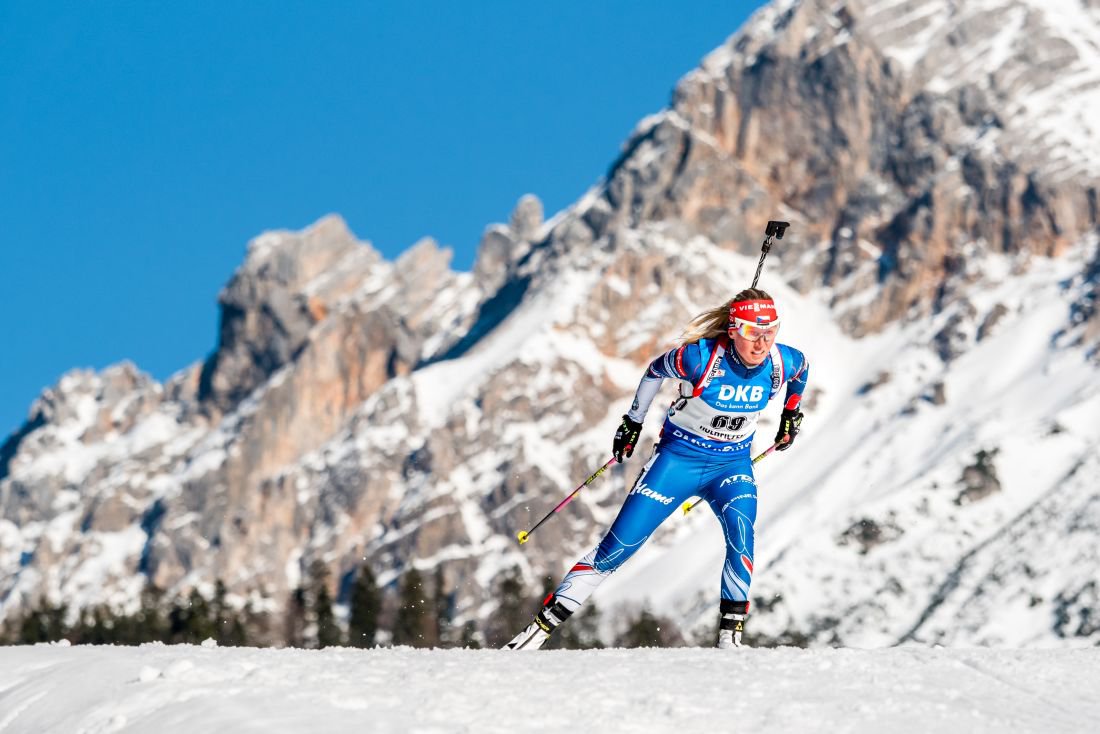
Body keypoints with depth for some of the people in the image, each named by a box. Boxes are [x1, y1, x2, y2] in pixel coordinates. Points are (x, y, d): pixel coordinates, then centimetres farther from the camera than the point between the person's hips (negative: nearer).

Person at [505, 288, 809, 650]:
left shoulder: (784, 362, -17)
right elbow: (656, 370, -4)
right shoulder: (700, 357, -26)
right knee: (619, 545, -7)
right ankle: (543, 625, 1)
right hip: (679, 456, -2)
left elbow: (801, 369, 10)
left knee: (740, 529, -30)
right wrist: (633, 421, 8)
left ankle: (730, 633, -19)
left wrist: (791, 416, 18)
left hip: (733, 464, 2)